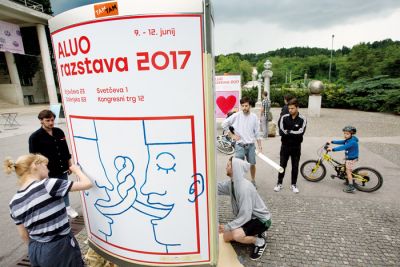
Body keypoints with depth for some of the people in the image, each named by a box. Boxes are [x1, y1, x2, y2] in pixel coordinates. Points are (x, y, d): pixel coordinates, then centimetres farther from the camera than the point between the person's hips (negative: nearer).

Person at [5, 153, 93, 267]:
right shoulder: (47, 185, -22)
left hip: (34, 251, 6)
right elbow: (87, 184, -19)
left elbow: (24, 234, 8)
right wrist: (77, 170, -1)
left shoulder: (14, 203, -1)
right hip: (60, 248, -6)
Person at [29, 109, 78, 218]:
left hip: (62, 168, 5)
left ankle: (67, 207, 39)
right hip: (49, 171, -4)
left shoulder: (59, 132, 1)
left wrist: (69, 163, 10)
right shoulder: (35, 137, -13)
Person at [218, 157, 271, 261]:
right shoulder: (231, 183, -5)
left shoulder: (244, 188, -32)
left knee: (237, 235, -32)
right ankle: (254, 232, 20)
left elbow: (245, 215, -32)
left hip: (261, 219, -8)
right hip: (249, 217, 9)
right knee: (226, 237, 8)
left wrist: (227, 227, -31)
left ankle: (260, 241, -3)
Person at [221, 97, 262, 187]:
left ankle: (253, 181, 36)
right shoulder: (236, 116, -6)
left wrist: (259, 145, 4)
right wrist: (232, 135, -3)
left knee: (252, 164, 13)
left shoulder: (254, 117, 0)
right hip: (239, 145, -2)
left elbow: (257, 133, 5)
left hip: (251, 145, 2)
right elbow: (224, 124, -1)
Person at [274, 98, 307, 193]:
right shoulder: (284, 118, -5)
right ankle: (279, 183, 23)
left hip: (296, 147, 0)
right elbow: (281, 132, -15)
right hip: (285, 145, 1)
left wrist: (288, 131, -17)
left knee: (295, 166, 12)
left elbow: (301, 132, -20)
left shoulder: (302, 119, -7)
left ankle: (294, 184, 28)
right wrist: (294, 133, -21)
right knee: (282, 165, 10)